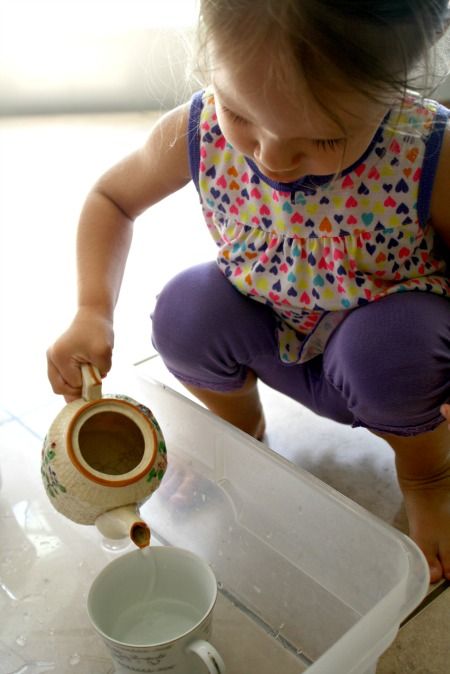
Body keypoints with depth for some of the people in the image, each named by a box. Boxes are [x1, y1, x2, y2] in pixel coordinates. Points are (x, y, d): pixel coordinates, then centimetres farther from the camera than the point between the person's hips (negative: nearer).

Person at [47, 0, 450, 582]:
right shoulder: (198, 132, -22)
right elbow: (111, 198, -3)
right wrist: (93, 311, -19)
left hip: (394, 358, -2)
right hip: (277, 348, 2)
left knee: (393, 336, -34)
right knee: (185, 309, -25)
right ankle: (240, 427, 11)